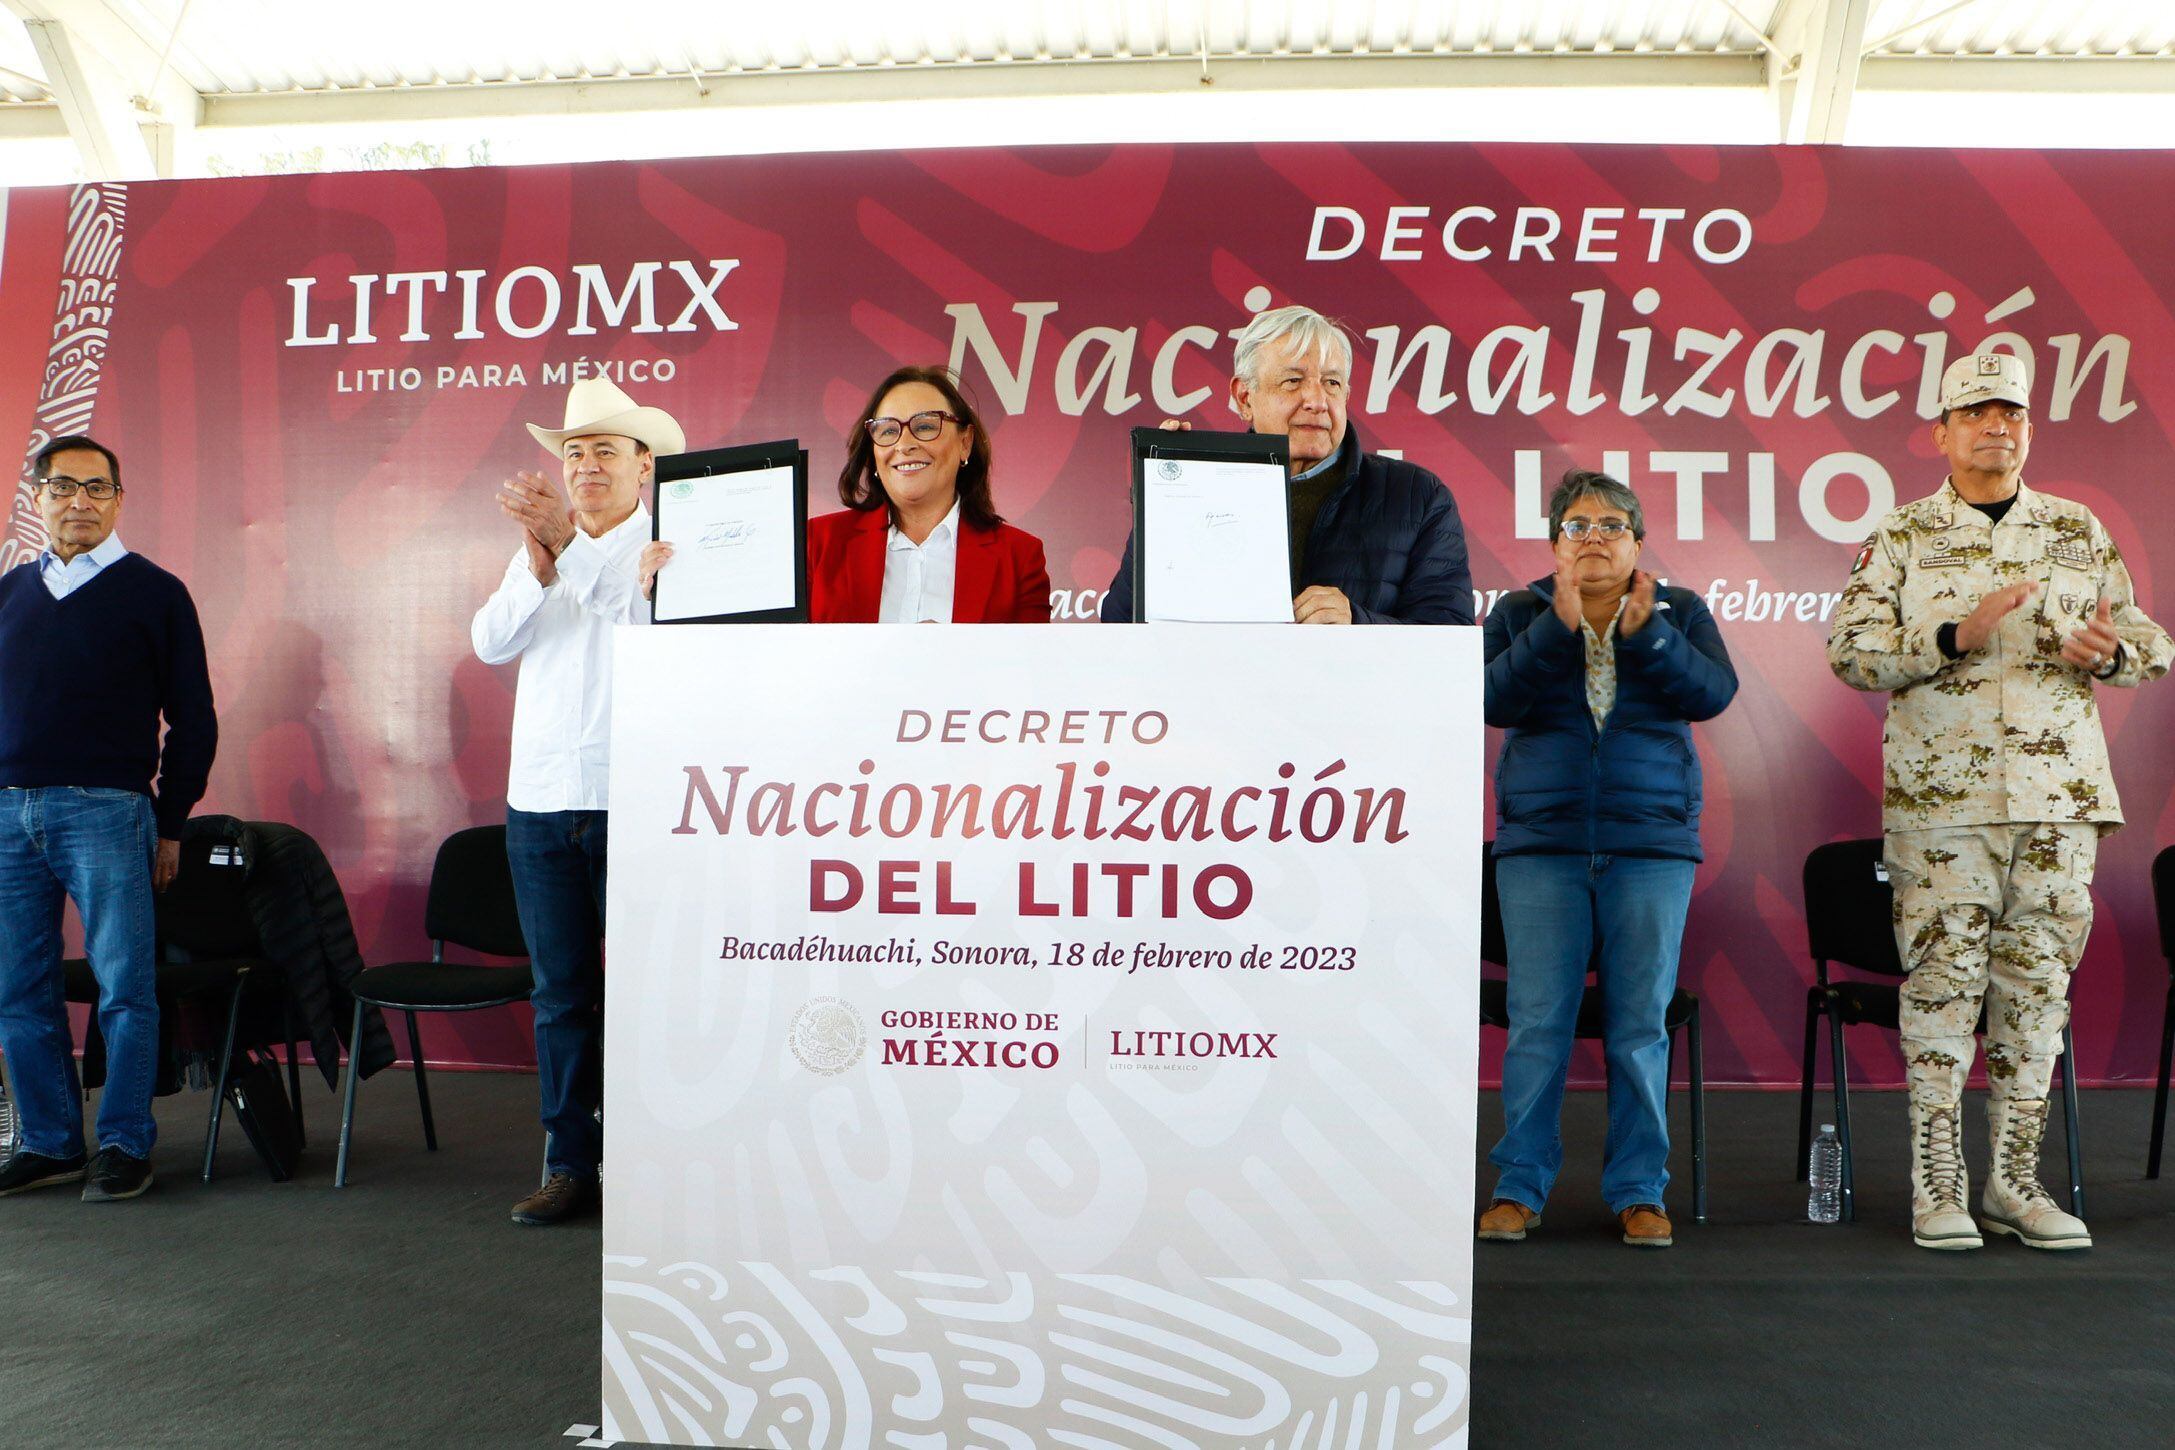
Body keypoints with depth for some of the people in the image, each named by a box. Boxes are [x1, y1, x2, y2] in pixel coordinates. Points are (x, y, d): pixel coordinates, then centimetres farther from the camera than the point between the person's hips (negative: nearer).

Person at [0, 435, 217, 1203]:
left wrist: (169, 825, 2)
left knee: (124, 987, -3)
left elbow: (192, 720, 4)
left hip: (103, 810, -4)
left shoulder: (154, 592, 3)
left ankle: (124, 1145, 6)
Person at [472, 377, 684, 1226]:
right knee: (559, 991, 8)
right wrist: (538, 567, -10)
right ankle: (569, 1164, 17)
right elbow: (491, 642, 5)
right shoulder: (538, 552, 19)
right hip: (540, 801, 5)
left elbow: (650, 620, -17)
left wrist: (571, 544, -23)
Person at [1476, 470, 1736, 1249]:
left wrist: (1646, 633, -19)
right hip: (1541, 842, 0)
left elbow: (1713, 692, -8)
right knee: (1537, 1023, 0)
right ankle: (1519, 1185, 11)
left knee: (1641, 1024, 3)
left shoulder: (1679, 611, 8)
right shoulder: (1518, 613, 7)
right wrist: (1557, 628, -19)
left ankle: (1639, 1190, 15)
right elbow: (1493, 699, -9)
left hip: (1652, 844, 1)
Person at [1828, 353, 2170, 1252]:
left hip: (2062, 793, 3)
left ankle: (2014, 1180, 16)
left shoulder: (2078, 532, 13)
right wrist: (1956, 638, -17)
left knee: (2038, 982, 6)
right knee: (1944, 981, -3)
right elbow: (1851, 650, -4)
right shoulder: (1901, 539, 4)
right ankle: (1937, 1185, 6)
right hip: (1941, 796, -3)